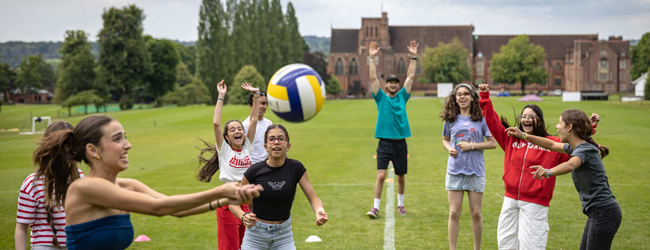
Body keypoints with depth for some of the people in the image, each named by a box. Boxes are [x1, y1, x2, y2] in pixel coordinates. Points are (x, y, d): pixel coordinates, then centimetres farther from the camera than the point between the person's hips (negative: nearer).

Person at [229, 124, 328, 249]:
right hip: (256, 235, -1)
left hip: (284, 235, 1)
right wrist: (243, 216, -26)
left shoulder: (296, 168, -7)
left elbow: (313, 198, -9)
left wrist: (319, 211, -32)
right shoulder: (255, 170, -11)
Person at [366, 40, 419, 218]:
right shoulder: (381, 98, 3)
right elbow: (373, 78, -6)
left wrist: (413, 57, 1)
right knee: (381, 175, -11)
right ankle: (375, 207, -5)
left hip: (400, 143, 2)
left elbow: (410, 76, 5)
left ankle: (400, 204, 28)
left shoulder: (402, 97, 8)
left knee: (401, 177, 11)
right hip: (384, 143, -2)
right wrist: (372, 58, -11)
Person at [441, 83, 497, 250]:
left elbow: (493, 143, -4)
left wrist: (472, 145, -14)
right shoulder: (451, 119, 4)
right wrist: (449, 148, -4)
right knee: (454, 213, 2)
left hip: (476, 171, -1)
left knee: (476, 213, 6)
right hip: (455, 170, 1)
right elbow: (445, 139, 17)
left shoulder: (481, 118, -3)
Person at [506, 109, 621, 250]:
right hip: (597, 213, 10)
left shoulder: (584, 150, -17)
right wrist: (523, 136, 27)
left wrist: (548, 172, -56)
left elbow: (570, 165, -39)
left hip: (604, 213, -10)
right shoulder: (575, 147, 13)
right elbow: (552, 145, 27)